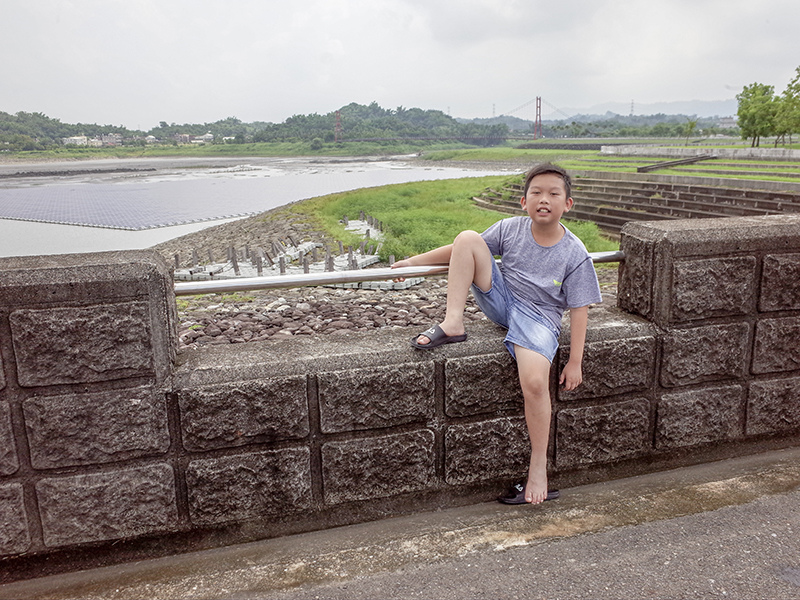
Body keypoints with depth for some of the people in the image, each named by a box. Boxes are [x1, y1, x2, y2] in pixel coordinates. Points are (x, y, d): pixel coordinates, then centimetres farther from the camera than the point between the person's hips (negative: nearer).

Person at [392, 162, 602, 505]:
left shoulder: (575, 254, -10)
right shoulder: (511, 229, -3)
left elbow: (579, 309, -7)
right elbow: (462, 250, 5)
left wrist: (575, 363, -10)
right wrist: (414, 262, 2)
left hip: (538, 318, -3)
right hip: (502, 301, 3)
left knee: (535, 382, -31)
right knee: (468, 238, -14)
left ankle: (538, 468, -9)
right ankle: (453, 325, -17)